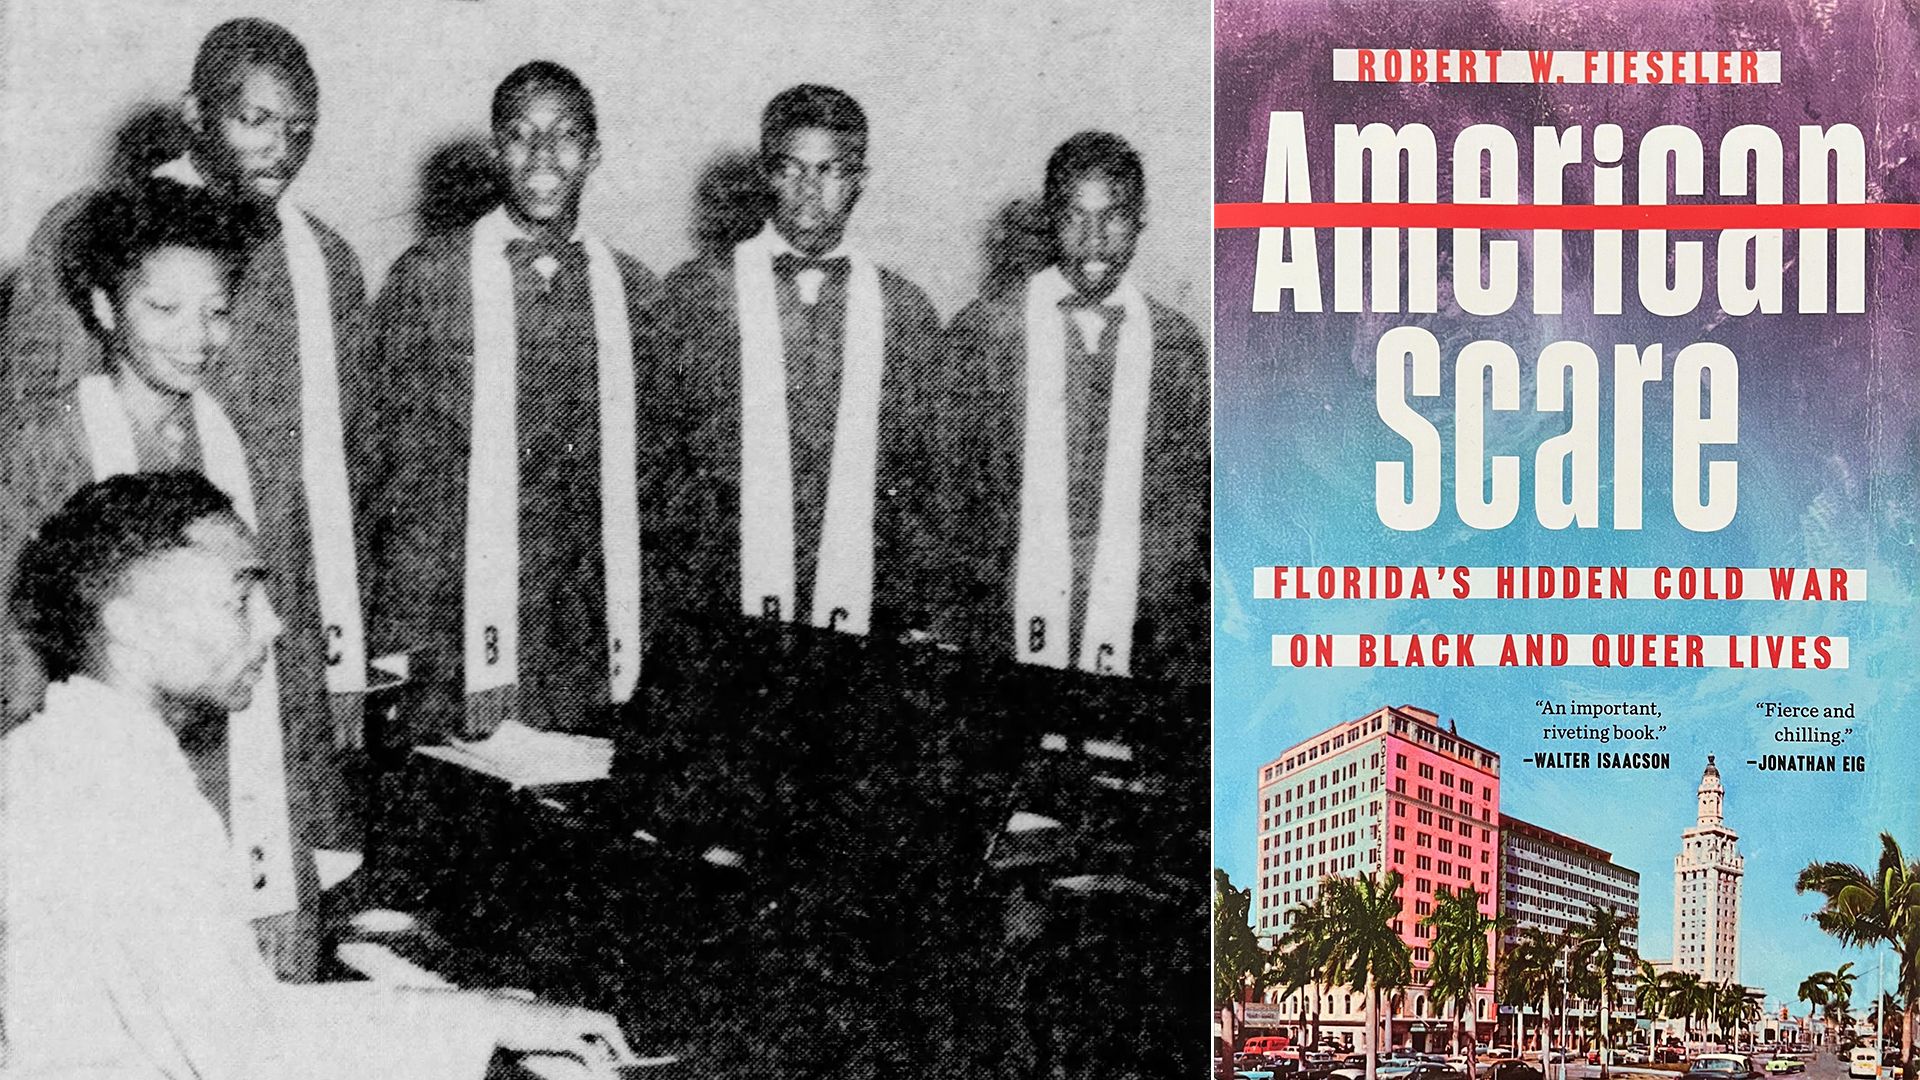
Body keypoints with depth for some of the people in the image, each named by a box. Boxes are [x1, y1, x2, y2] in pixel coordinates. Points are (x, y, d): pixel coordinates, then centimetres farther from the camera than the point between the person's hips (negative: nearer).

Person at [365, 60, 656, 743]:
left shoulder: (630, 288, 9)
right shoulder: (428, 277, 0)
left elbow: (641, 477, 13)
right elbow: (397, 473, 1)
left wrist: (634, 646, 8)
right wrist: (399, 647, -4)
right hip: (460, 647, -2)